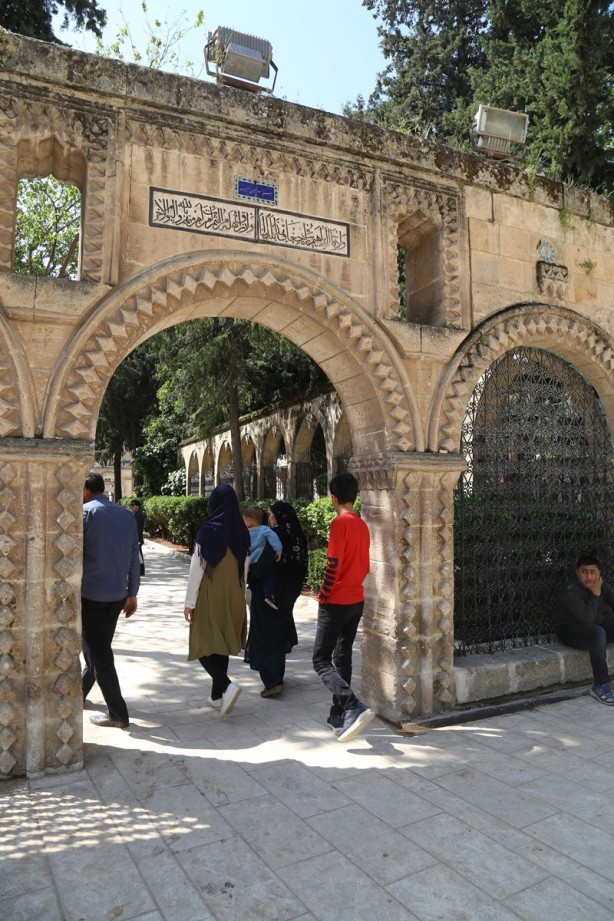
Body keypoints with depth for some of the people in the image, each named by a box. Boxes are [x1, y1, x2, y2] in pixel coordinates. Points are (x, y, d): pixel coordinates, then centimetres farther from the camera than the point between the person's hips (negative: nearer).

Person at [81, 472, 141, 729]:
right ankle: (79, 692, 41)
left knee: (98, 653, 1)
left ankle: (118, 714, 4)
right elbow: (134, 557, 7)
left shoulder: (85, 513, -9)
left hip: (89, 593, -6)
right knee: (100, 648, 21)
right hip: (117, 594, 6)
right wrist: (132, 593, 14)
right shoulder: (127, 515, 7)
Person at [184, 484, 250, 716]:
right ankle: (217, 695, 24)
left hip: (210, 597, -5)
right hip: (233, 597, 5)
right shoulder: (242, 531, 0)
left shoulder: (208, 530, -15)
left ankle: (227, 685, -15)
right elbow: (244, 568, 8)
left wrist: (189, 602, -7)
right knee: (222, 644, 16)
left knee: (204, 645, 4)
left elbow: (197, 569, -14)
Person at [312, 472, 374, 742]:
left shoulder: (340, 523, -16)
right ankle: (338, 716, 23)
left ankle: (354, 708, -16)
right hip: (356, 601, 8)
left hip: (336, 602, -8)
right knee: (343, 658, 16)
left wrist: (322, 596, -8)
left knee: (321, 659, -2)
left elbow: (334, 564, -20)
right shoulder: (362, 525, 8)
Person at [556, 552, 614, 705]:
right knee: (597, 632, -36)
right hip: (571, 631, -7)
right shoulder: (570, 592, -22)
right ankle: (600, 686, -34)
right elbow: (586, 619, -29)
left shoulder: (601, 584, 2)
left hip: (599, 626, 8)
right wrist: (595, 595, -23)